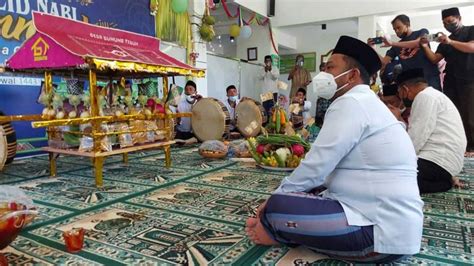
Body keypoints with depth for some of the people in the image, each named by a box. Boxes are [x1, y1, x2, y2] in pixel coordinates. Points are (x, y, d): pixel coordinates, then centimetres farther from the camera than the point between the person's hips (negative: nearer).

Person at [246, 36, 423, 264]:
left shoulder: (350, 103, -15)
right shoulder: (366, 103, 17)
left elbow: (315, 168, -19)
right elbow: (325, 167, 17)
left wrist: (275, 199, -4)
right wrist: (281, 197, 11)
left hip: (382, 234, -10)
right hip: (387, 221, 10)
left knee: (278, 207, -20)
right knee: (296, 199, 19)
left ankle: (279, 233, 7)